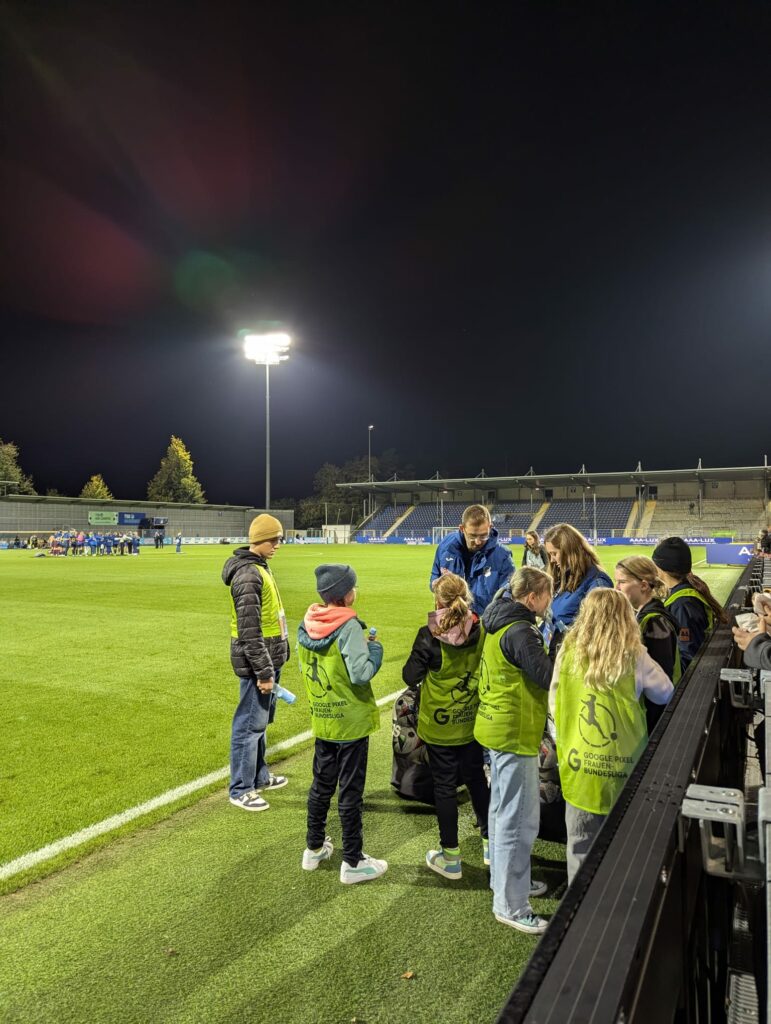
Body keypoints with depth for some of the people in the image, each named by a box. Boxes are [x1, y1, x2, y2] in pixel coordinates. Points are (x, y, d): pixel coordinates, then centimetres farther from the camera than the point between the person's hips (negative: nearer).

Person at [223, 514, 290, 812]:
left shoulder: (260, 567, 11)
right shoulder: (248, 574, -21)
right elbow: (249, 631, -23)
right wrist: (263, 672, -21)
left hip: (269, 658, 10)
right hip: (257, 663, -10)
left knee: (261, 720, 20)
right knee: (251, 724, 0)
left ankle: (259, 776, 34)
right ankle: (241, 790, 13)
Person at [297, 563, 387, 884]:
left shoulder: (306, 624, -2)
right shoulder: (349, 627, -23)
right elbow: (361, 674, -27)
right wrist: (375, 647, -12)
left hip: (322, 720, 6)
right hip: (351, 722, -6)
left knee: (321, 785, 21)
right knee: (350, 792, 6)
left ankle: (314, 848, 36)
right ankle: (353, 862, 19)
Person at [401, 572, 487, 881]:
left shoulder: (430, 635, -22)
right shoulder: (481, 630, -12)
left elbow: (410, 676, -15)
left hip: (439, 725, -3)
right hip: (473, 722, 4)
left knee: (444, 786, 11)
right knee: (476, 777, 22)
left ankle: (450, 857, 23)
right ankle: (490, 842, 35)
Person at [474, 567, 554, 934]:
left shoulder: (498, 624, 5)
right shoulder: (519, 632, -24)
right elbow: (550, 678, -23)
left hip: (496, 727, 10)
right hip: (516, 734, -10)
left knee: (503, 811, 22)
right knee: (519, 820, 1)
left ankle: (507, 880, 39)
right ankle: (510, 905, 13)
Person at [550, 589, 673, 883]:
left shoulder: (567, 653, -8)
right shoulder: (635, 658, -13)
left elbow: (554, 705, 3)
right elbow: (668, 696, 7)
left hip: (580, 766, 1)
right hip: (623, 769, -1)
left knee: (581, 849, 16)